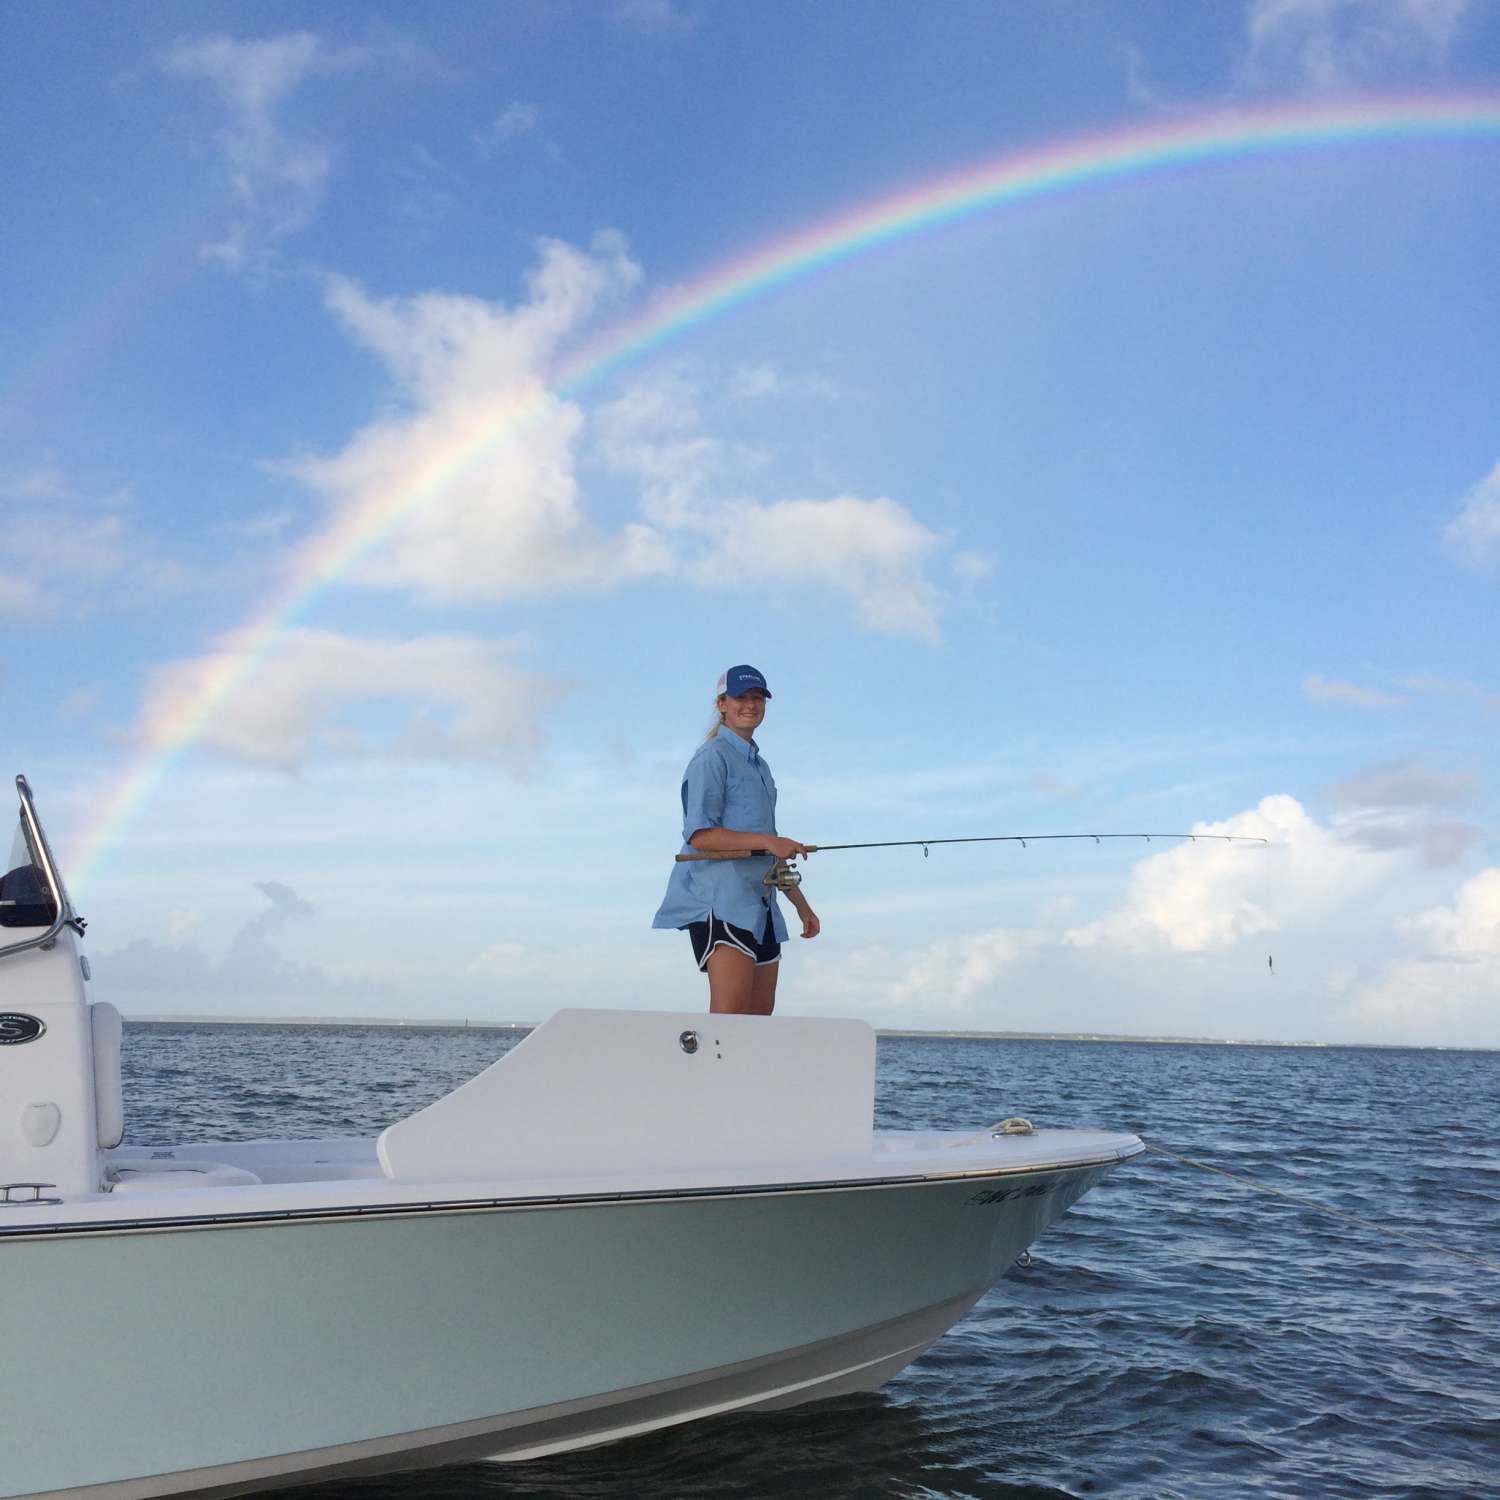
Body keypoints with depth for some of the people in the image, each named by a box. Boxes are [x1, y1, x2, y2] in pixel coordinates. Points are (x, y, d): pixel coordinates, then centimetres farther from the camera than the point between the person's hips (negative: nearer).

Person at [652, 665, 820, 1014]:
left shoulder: (759, 766, 24)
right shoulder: (713, 758, -4)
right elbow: (699, 835, -16)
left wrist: (801, 904, 26)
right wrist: (766, 840, -23)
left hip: (758, 902, 9)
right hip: (720, 898, -9)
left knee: (760, 1017, 6)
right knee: (731, 1012, -21)